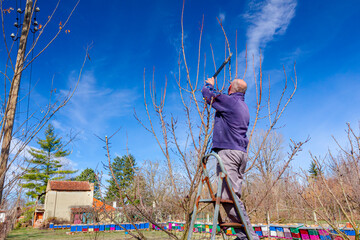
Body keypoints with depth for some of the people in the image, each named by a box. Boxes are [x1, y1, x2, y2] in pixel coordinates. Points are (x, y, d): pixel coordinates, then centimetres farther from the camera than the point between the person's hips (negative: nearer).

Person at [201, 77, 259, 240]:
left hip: (228, 151, -9)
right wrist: (213, 89, 52)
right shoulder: (244, 107, 23)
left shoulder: (229, 101, -3)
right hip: (241, 153, 10)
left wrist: (209, 84, 32)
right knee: (234, 195, 9)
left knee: (228, 195, -14)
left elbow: (207, 93, 9)